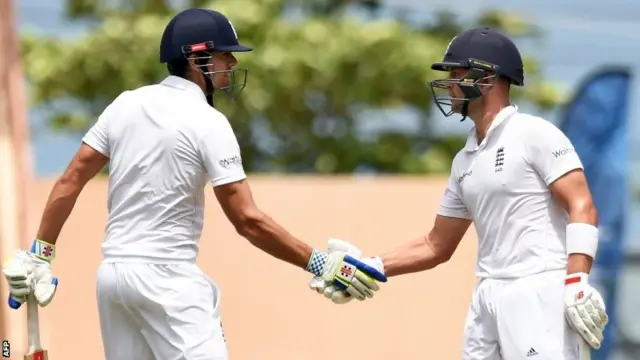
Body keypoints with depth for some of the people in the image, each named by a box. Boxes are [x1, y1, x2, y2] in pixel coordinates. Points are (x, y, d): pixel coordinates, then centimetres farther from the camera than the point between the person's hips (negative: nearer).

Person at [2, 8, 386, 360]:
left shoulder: (126, 104, 9)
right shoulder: (208, 122, -10)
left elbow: (70, 181, 7)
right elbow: (247, 220, -14)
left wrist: (39, 254, 12)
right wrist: (321, 264, -11)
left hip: (113, 271, 8)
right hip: (166, 277, -8)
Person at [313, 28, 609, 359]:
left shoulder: (534, 134, -5)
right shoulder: (465, 161, 18)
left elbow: (582, 209, -13)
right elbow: (437, 247, 23)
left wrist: (577, 284, -24)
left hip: (540, 294, -8)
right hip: (488, 297, 8)